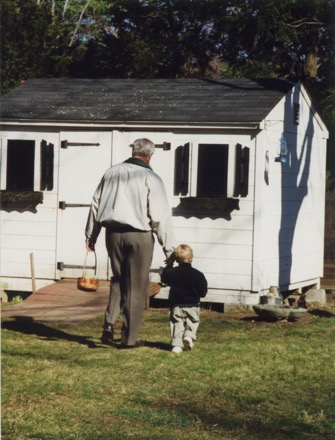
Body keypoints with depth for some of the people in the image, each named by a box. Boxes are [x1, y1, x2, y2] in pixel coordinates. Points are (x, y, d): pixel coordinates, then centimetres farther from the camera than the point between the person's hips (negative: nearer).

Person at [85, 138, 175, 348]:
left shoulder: (111, 173, 7)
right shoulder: (151, 178, -8)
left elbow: (96, 205, 12)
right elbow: (160, 216, -10)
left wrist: (91, 237, 21)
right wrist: (169, 247, -5)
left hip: (113, 232, 4)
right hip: (139, 235, -4)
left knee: (118, 280, 20)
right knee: (136, 287, 4)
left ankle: (110, 322, 3)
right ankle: (129, 337, 7)